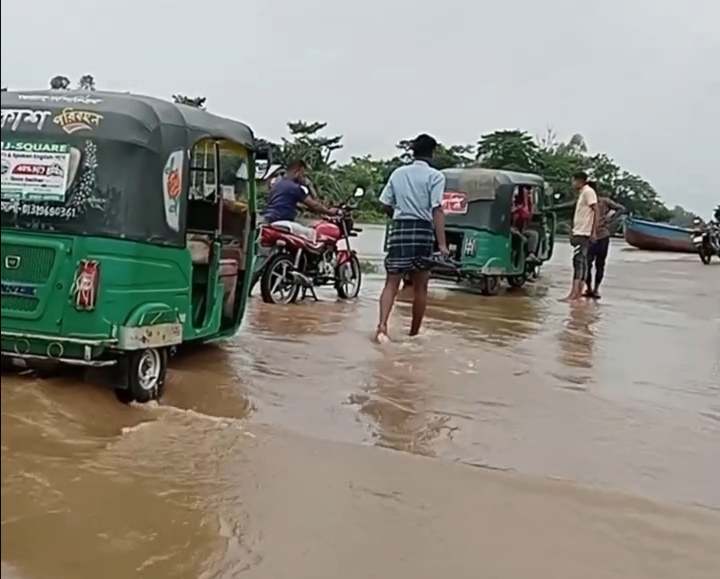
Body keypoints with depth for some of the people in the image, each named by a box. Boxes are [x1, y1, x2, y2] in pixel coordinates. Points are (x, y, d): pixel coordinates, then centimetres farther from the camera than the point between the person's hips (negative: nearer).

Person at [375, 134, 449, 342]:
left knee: (391, 283, 1)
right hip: (422, 230, -3)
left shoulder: (398, 173, 11)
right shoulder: (435, 176, -2)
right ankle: (414, 333, 18)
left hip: (398, 228, 3)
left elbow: (385, 204, 10)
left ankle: (382, 325, -19)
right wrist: (442, 244, -14)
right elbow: (437, 210, -11)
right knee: (420, 286, 9)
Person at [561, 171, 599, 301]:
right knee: (581, 261, 8)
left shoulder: (588, 192, -8)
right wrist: (574, 232, 19)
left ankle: (573, 294, -19)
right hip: (579, 232, 10)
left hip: (583, 233, -10)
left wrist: (594, 232, -17)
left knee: (578, 261, -14)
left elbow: (596, 211, -13)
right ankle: (579, 292, 11)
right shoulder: (581, 193, 20)